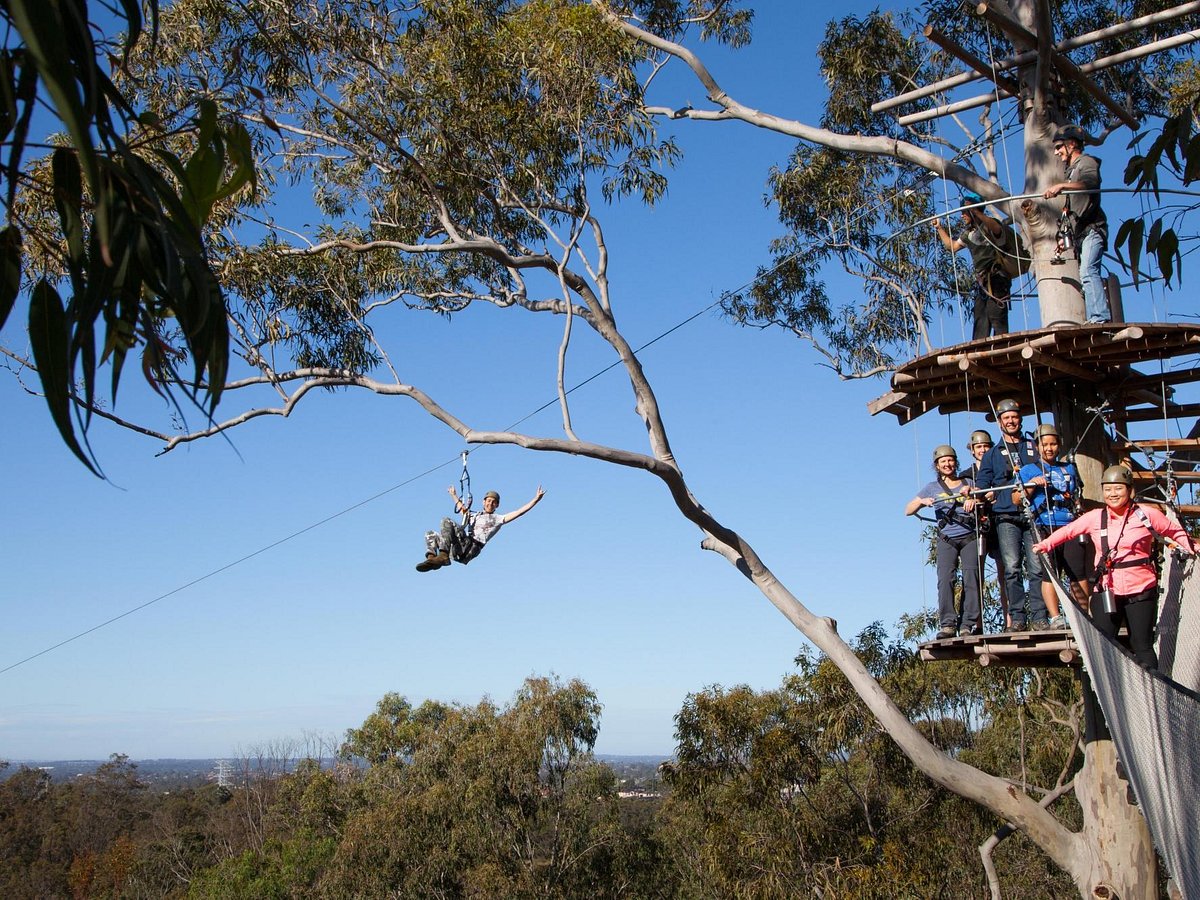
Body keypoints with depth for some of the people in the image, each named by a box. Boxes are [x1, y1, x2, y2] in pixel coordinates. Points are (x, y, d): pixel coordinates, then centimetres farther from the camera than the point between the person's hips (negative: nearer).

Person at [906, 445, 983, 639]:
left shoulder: (968, 483, 17)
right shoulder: (932, 488, 16)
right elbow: (908, 510, 13)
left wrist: (974, 499, -13)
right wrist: (922, 501, -6)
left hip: (970, 537, 0)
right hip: (946, 540, 0)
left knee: (971, 577, -14)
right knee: (945, 578, -17)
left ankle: (970, 625, -15)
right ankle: (947, 625, -22)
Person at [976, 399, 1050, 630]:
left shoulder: (1033, 447, 20)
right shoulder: (992, 454, 20)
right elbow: (982, 486, 17)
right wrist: (987, 494, -4)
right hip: (1006, 518, 0)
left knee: (1036, 567, -8)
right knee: (1012, 568, -9)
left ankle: (1038, 616, -6)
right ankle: (1017, 617, -6)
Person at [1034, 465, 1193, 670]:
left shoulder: (1147, 515, 0)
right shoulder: (1095, 518, 5)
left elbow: (1175, 533, 11)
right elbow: (1068, 532, 15)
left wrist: (1193, 548, 0)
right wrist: (1044, 545, 10)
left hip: (1141, 591, -2)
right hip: (1106, 592, 2)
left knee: (1142, 647, 4)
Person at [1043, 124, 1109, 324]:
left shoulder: (1086, 162, 2)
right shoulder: (1072, 171, 29)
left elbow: (1091, 182, -23)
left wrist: (1061, 186, -34)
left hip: (1092, 229, -9)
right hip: (1081, 233, 10)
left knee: (1087, 271, -25)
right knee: (1087, 274, 1)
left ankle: (1100, 318, -34)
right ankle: (1099, 319, -4)